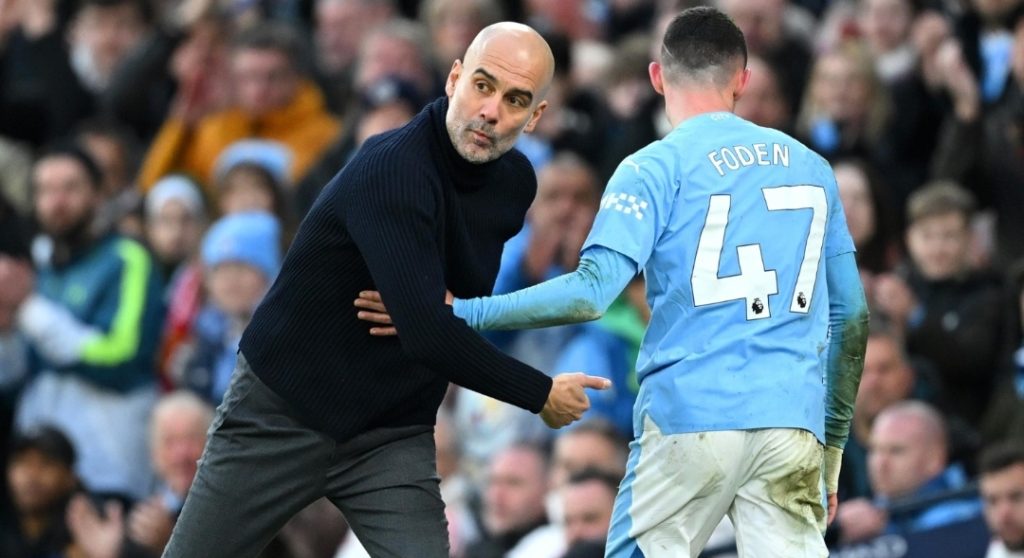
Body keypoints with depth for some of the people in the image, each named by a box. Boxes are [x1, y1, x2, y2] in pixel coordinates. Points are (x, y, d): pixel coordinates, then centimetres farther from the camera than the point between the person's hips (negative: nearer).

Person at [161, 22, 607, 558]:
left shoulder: (515, 182, -3)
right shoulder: (391, 169, -26)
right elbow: (427, 333, -33)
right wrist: (541, 394, -23)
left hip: (393, 436, 5)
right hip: (281, 414, -5)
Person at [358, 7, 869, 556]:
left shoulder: (656, 168, 0)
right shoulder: (811, 167, 14)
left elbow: (593, 291, -13)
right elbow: (852, 314, 16)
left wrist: (459, 314, -7)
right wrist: (832, 444, 24)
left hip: (690, 414, -3)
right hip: (793, 425, 3)